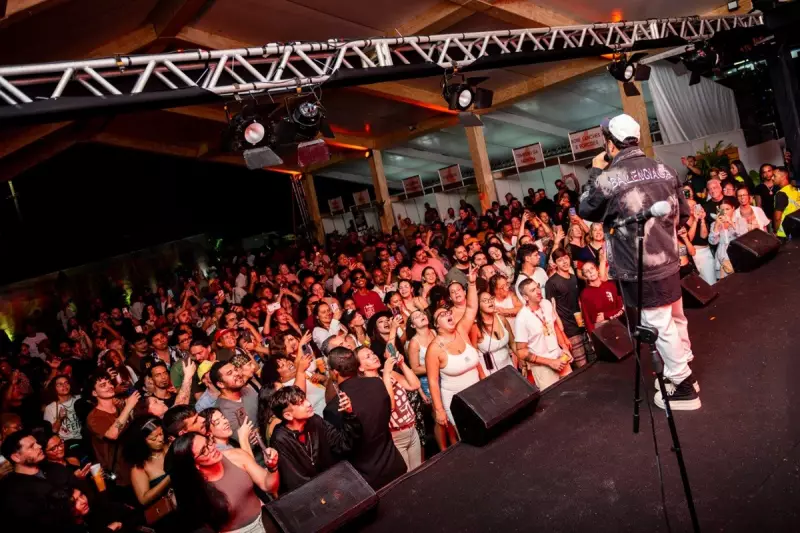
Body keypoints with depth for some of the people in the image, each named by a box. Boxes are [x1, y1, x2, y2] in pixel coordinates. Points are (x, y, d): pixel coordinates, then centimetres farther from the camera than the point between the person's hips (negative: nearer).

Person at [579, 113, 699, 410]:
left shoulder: (607, 179, -17)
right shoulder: (665, 171, 2)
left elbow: (586, 212, 1)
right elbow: (683, 215, 10)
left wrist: (595, 172, 7)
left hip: (639, 269, -6)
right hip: (668, 261, 7)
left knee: (661, 327, 6)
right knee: (676, 319, 23)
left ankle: (683, 387, 19)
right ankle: (684, 370, 41)